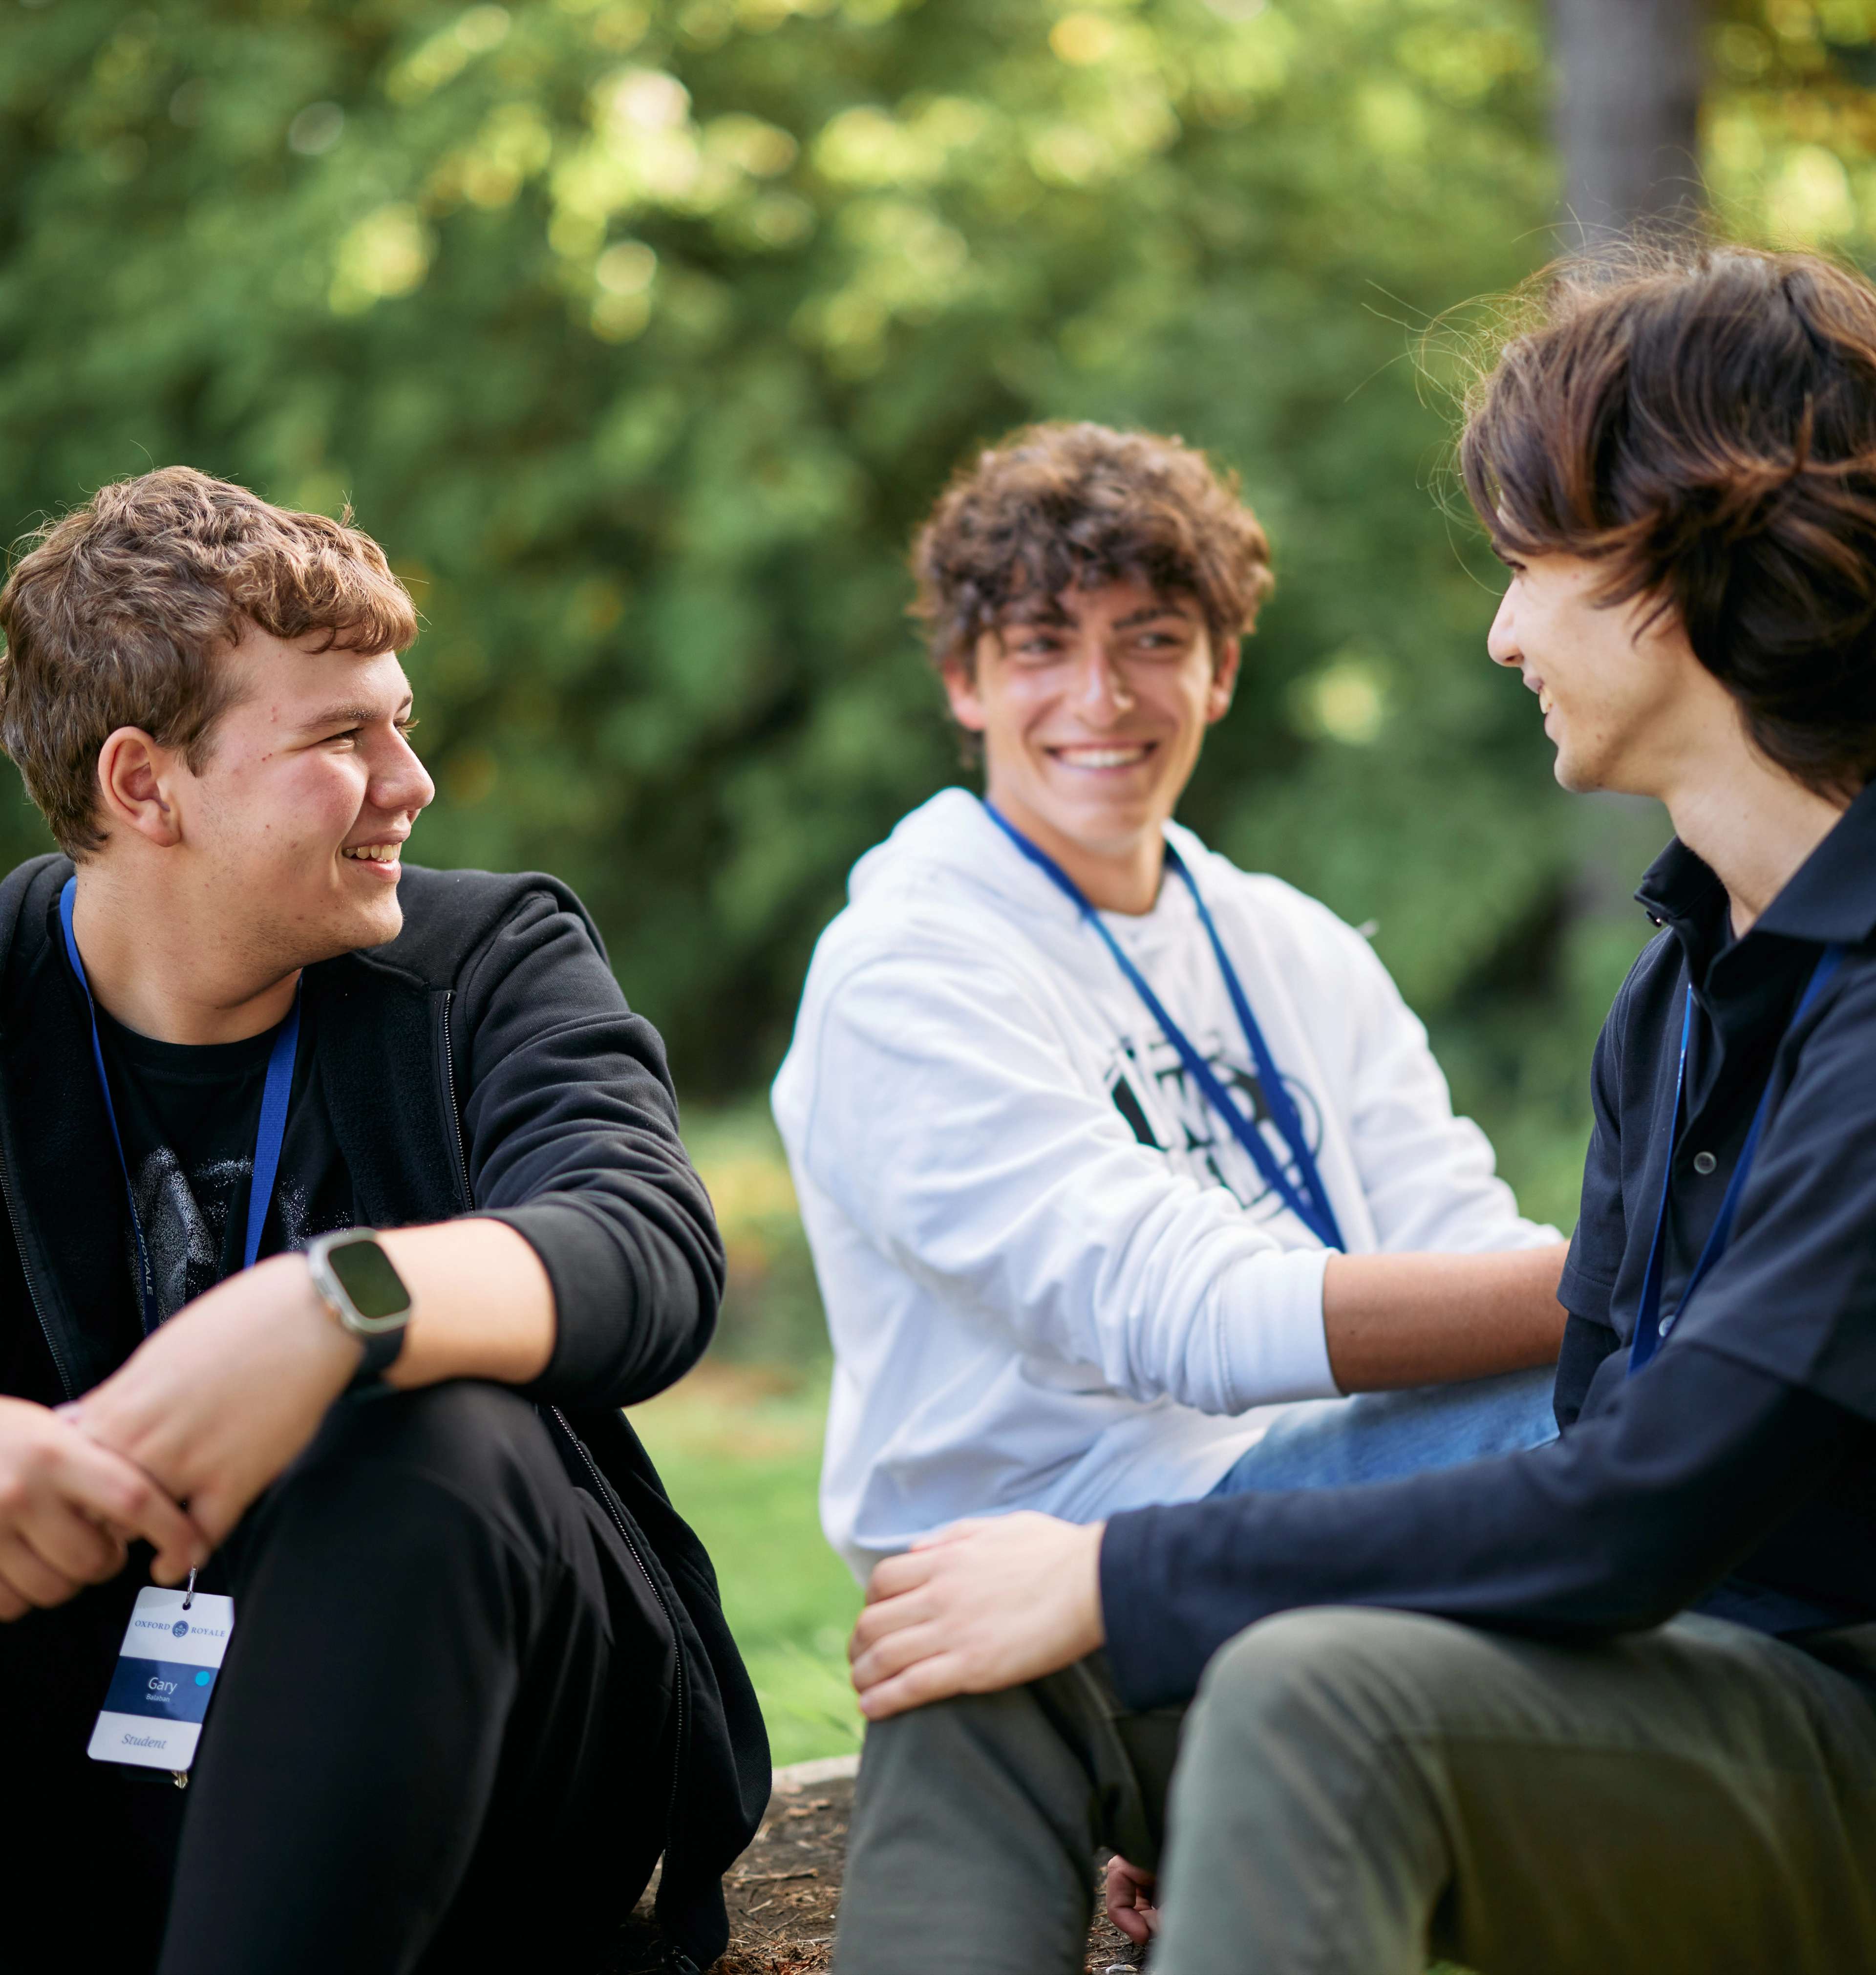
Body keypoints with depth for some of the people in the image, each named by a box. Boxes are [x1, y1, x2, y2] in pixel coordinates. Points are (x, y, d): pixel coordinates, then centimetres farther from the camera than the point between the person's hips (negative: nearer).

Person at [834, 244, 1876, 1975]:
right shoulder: (1686, 986, 11)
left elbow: (1628, 1522, -23)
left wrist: (1119, 1580, -16)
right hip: (1664, 1678, 8)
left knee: (1327, 1691, -35)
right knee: (983, 1673, -8)